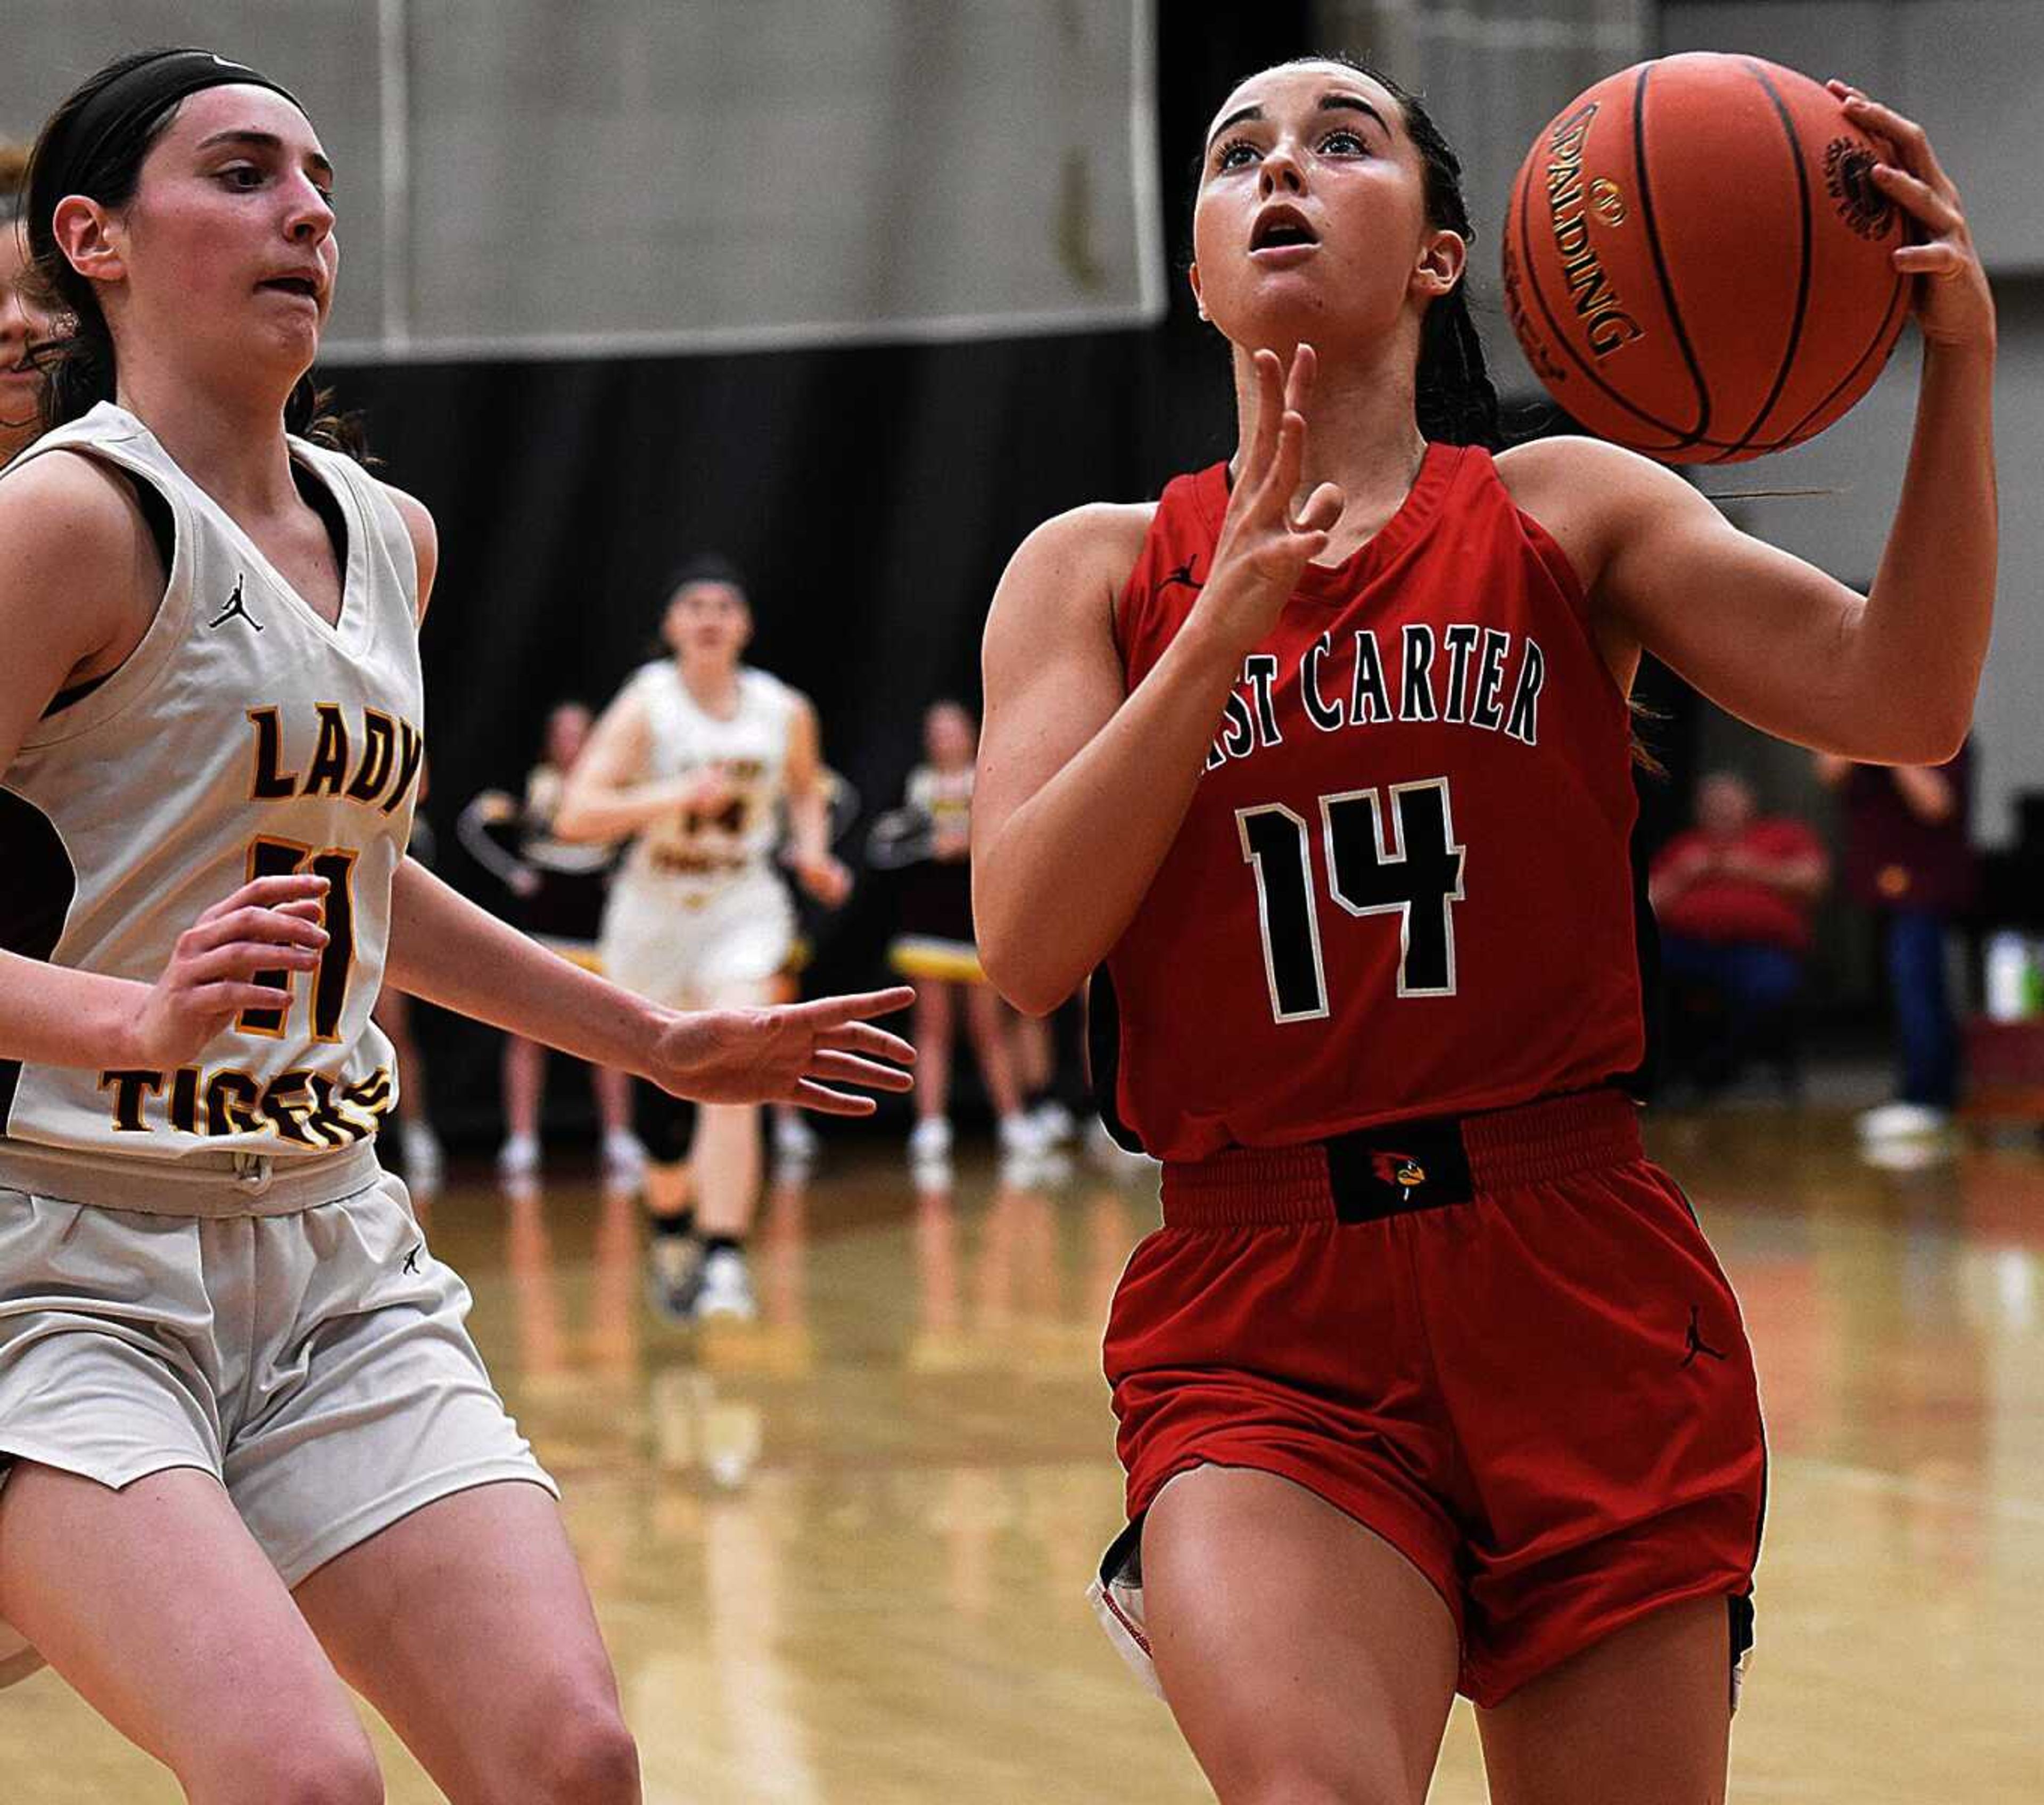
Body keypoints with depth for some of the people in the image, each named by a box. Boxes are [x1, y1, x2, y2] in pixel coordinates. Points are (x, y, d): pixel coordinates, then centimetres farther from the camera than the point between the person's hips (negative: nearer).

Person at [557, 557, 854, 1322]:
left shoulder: (785, 712, -2)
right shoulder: (646, 706, -12)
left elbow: (806, 788, 21)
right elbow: (576, 814, -22)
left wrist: (814, 852, 2)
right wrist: (676, 796, -32)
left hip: (742, 913, 0)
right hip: (653, 913, 0)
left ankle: (724, 1260, -25)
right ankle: (671, 1231, 38)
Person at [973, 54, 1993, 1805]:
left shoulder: (1565, 512, 8)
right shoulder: (1099, 572, 9)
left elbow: (1898, 702, -7)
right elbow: (1025, 947, -5)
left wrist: (1958, 359, -19)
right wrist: (1223, 631, -14)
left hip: (1587, 1299, 2)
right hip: (1260, 1326, -1)